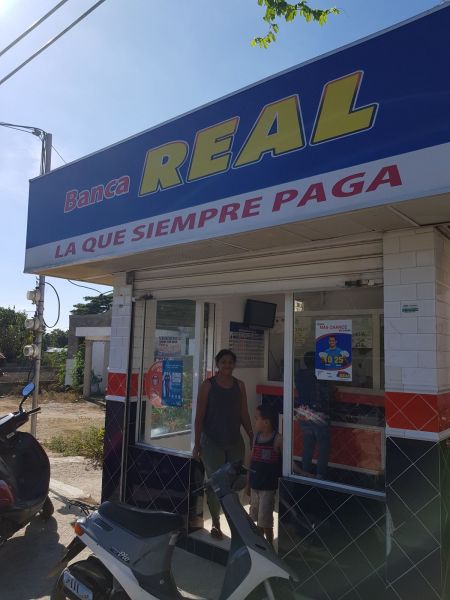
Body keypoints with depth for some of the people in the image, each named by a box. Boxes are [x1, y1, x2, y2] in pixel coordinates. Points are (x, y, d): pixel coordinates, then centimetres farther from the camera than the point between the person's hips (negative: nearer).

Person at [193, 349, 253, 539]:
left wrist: (252, 438, 5)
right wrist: (197, 444, -7)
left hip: (235, 441, 3)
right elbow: (199, 416, -5)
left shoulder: (239, 385, 4)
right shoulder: (208, 385, -6)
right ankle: (215, 523, 22)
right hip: (212, 442, -3)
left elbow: (244, 415, 9)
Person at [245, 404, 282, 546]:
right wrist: (248, 484, 13)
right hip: (255, 485, 7)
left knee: (265, 521, 1)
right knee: (257, 518, 18)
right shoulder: (257, 437, 4)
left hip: (268, 487, -7)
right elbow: (252, 462, 10)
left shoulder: (277, 440, -15)